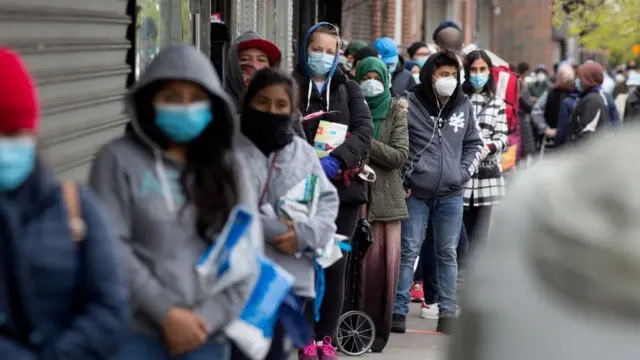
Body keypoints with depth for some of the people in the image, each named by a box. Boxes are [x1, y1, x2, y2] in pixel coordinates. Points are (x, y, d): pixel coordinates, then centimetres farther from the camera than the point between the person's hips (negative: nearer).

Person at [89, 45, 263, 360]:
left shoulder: (229, 163, 10)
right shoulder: (119, 159, 0)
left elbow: (247, 249, 4)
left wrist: (211, 316, -7)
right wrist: (165, 312, -12)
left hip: (208, 335, 3)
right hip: (137, 333, -2)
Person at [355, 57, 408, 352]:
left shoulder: (396, 112, 7)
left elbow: (400, 155, -4)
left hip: (388, 197, 1)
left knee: (388, 263, -2)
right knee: (368, 261, -6)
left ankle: (380, 328, 9)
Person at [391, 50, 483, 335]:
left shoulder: (463, 105, 8)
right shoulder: (410, 104, -3)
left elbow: (474, 144, 17)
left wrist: (464, 172, 3)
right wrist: (403, 179, -3)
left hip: (451, 194, 3)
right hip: (416, 192, -3)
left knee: (448, 253, 8)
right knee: (408, 251, -1)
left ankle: (448, 312, 13)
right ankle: (399, 310, 3)